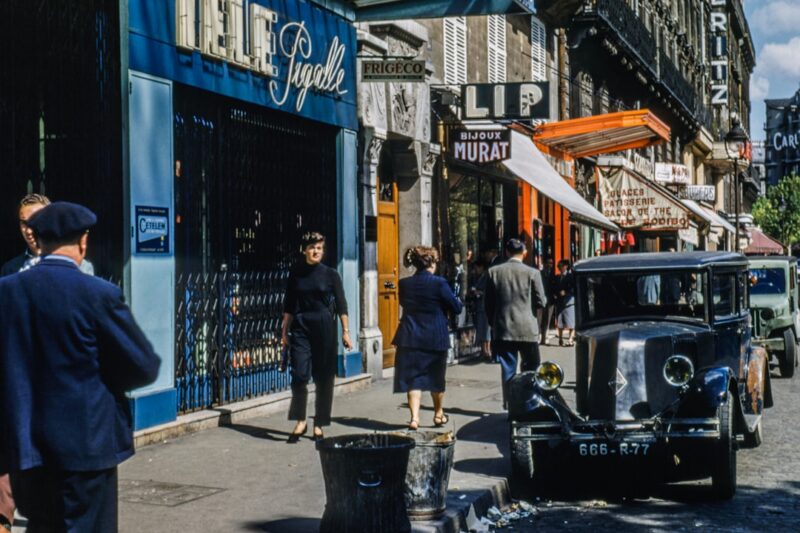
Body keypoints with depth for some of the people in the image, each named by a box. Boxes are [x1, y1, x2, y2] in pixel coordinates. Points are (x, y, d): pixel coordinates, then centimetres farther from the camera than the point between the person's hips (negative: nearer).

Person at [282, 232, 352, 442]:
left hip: (324, 328, -1)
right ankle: (300, 421, 5)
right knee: (299, 375, -9)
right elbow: (289, 306, 11)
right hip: (301, 327, 1)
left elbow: (341, 305, 1)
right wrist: (285, 330, 7)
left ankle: (319, 425, 12)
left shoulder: (330, 274, 0)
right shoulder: (295, 274, 5)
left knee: (324, 378, 2)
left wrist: (345, 331, -4)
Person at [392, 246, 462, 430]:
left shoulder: (404, 284, -2)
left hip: (410, 337, 2)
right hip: (435, 337, -2)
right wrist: (458, 301, 16)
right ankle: (439, 414, 29)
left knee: (413, 376, 3)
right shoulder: (439, 283, -12)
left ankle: (414, 417, -8)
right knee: (436, 376, 15)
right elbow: (456, 308, -5)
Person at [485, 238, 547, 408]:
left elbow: (488, 302, 3)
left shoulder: (494, 272, 0)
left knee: (507, 368, 6)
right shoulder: (532, 273, -7)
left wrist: (493, 323, 15)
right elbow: (541, 302, -5)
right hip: (527, 329, -2)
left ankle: (509, 404, 5)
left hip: (503, 329, 2)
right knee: (531, 368, 9)